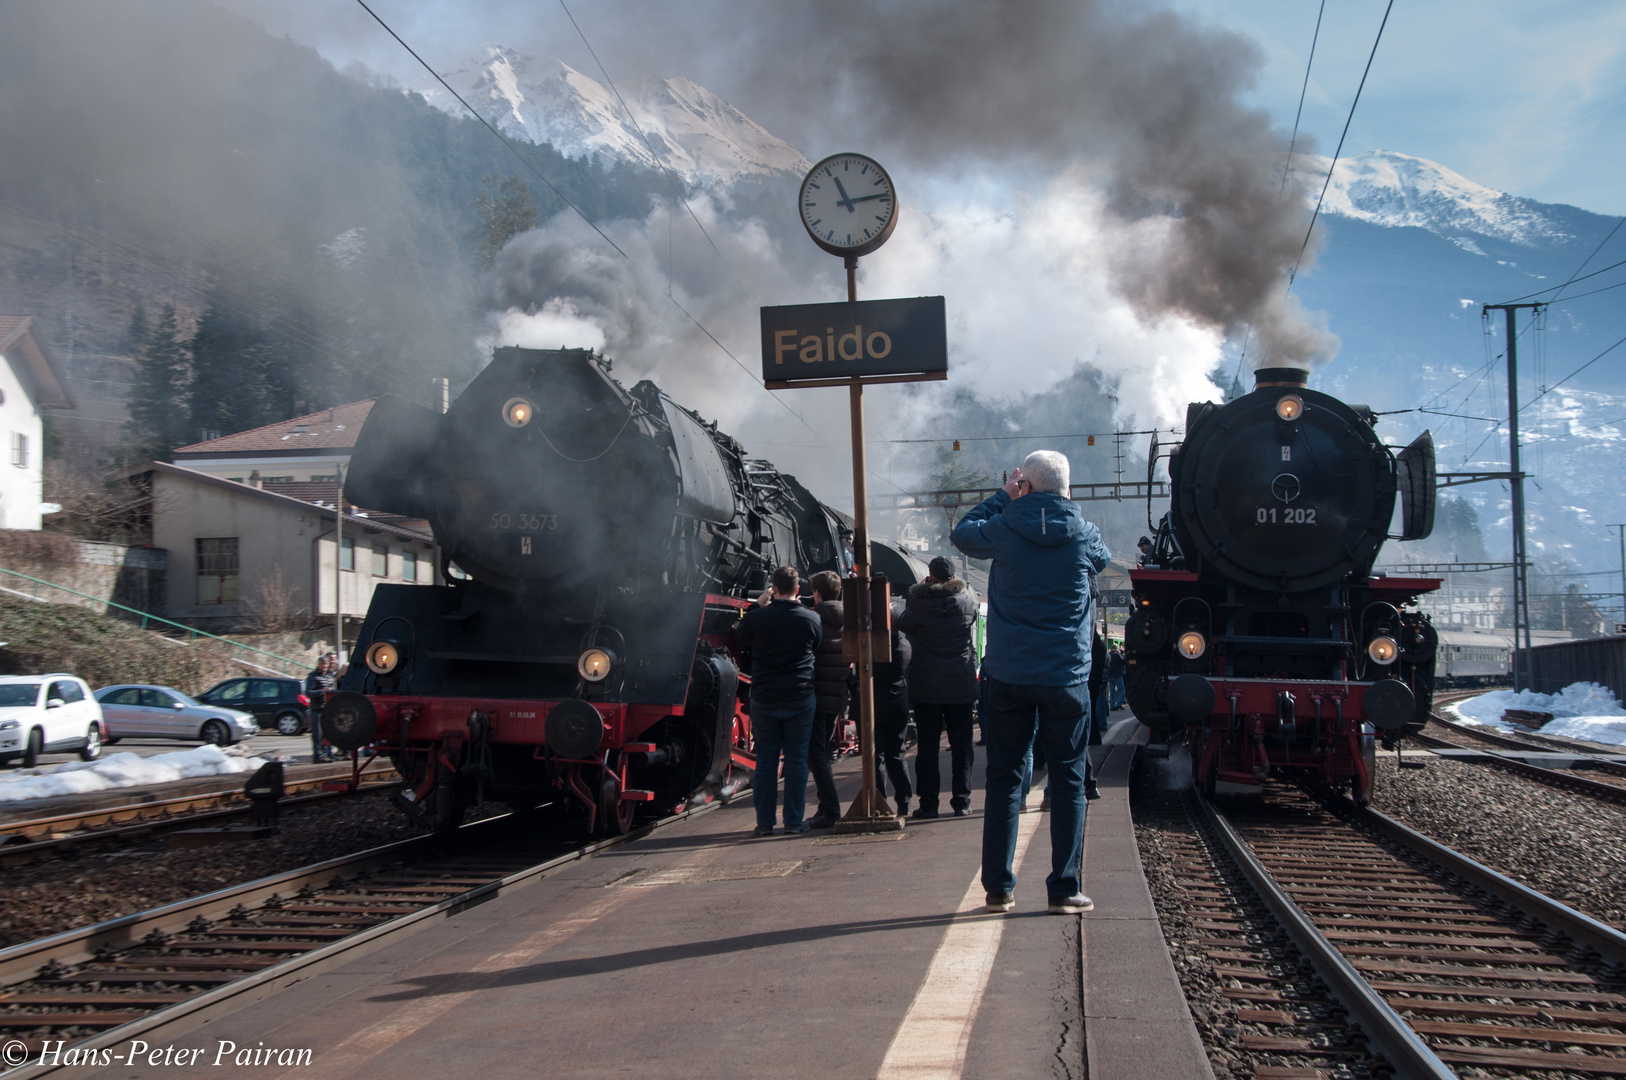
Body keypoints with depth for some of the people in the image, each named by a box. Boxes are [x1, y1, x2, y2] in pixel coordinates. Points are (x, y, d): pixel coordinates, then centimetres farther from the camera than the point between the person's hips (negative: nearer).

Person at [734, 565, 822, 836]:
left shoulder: (758, 617, -8)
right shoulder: (812, 619, -5)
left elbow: (738, 638, 12)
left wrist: (758, 606, 15)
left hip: (764, 699, 0)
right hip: (801, 699, 0)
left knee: (765, 760, 7)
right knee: (797, 759, 6)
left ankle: (764, 822, 10)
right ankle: (794, 821, 8)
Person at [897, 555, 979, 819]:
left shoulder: (920, 602, -10)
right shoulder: (967, 599, -3)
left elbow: (902, 625, 7)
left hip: (926, 686, -1)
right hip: (962, 685, 2)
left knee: (927, 745, 4)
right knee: (961, 745, 8)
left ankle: (928, 803, 4)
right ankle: (962, 801, 8)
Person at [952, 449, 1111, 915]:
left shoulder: (1003, 530, -5)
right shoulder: (1083, 536, -3)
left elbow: (962, 533, 14)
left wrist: (1002, 497, 16)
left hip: (1008, 675, 1)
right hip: (1066, 678, 0)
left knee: (1003, 778, 8)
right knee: (1067, 781, 6)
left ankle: (998, 888, 10)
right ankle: (1065, 889, 6)